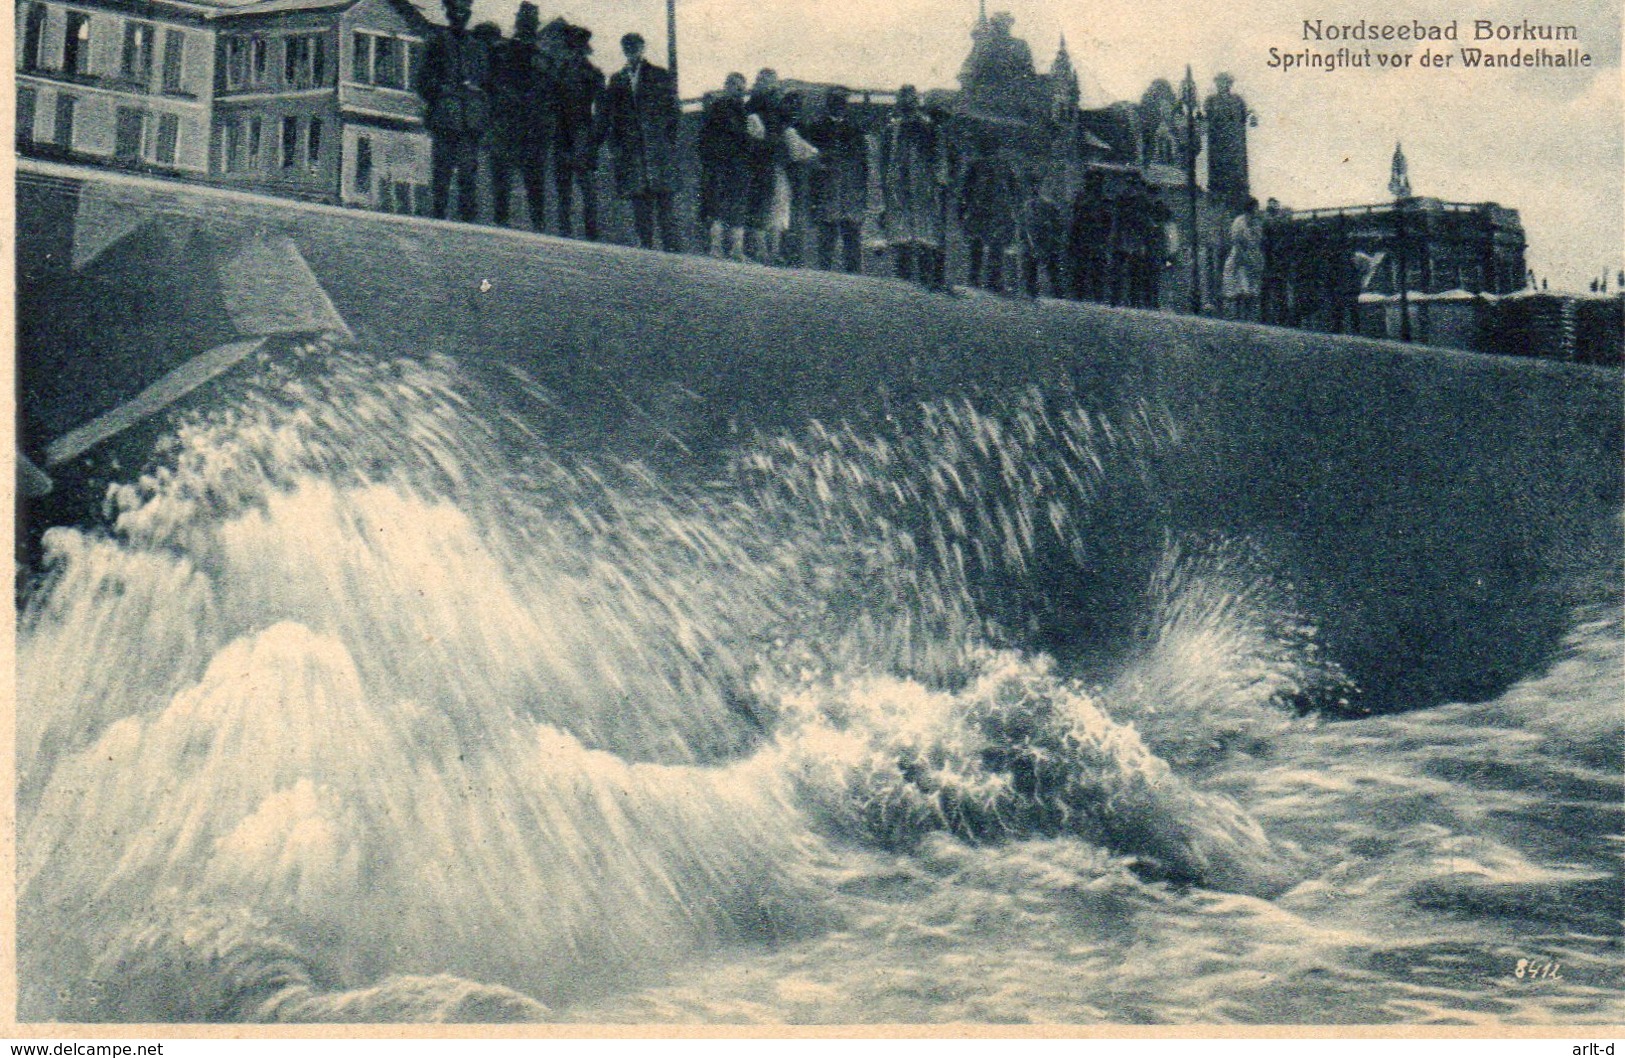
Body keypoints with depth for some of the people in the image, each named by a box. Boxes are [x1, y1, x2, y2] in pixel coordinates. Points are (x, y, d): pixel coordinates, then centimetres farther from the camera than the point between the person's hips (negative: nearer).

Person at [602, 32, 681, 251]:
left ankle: (672, 247, -10)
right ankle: (645, 246, 2)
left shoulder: (660, 76, 10)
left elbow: (673, 110, 6)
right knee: (639, 200, 0)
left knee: (663, 199, -10)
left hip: (658, 148, -3)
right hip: (629, 150, 3)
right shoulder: (617, 80, 18)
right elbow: (609, 114, 16)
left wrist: (670, 141, -3)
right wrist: (613, 144, 4)